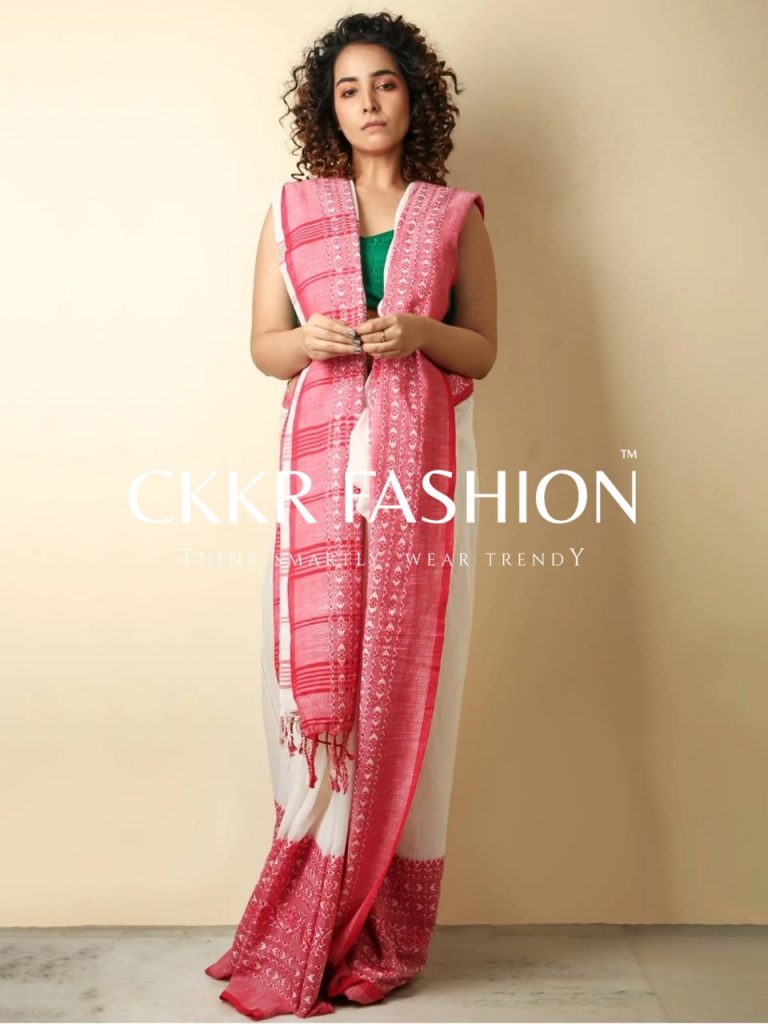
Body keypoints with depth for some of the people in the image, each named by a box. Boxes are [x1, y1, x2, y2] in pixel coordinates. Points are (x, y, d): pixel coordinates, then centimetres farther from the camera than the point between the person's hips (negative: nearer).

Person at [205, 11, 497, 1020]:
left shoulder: (456, 215, 11)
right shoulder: (292, 210, 12)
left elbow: (483, 348, 10)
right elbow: (262, 344, 11)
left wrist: (419, 334, -10)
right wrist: (314, 339, -10)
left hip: (422, 466, 0)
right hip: (321, 462, 1)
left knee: (403, 678, -1)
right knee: (316, 674, -3)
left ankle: (376, 935, 13)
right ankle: (317, 930, 11)